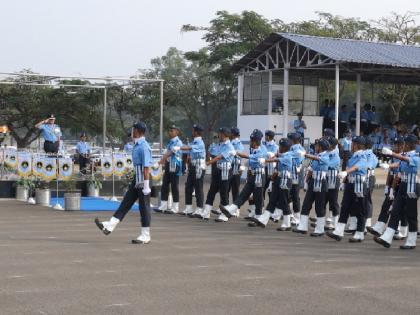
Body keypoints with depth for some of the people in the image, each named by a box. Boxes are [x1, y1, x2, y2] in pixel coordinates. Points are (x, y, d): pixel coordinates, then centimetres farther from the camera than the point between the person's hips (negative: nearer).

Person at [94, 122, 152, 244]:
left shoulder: (144, 147, -17)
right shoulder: (137, 145, 13)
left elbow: (146, 167, -21)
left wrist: (146, 185, -22)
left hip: (142, 181, -9)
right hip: (136, 180, 9)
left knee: (144, 207, -1)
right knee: (126, 203, 9)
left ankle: (145, 236, 6)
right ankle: (109, 226, 11)